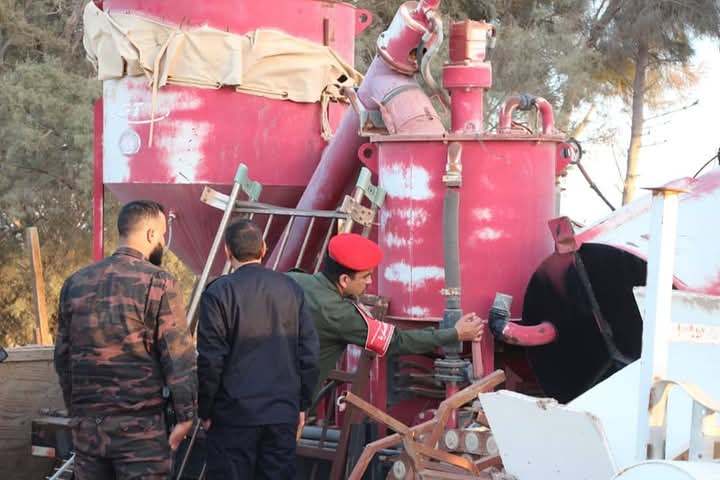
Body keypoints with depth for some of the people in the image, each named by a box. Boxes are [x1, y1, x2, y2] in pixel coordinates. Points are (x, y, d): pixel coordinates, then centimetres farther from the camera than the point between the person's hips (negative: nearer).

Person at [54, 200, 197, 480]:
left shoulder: (75, 283, 8)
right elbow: (178, 358, -12)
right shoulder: (157, 282, -9)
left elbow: (63, 357, 13)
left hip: (86, 425, 5)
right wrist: (185, 417, -5)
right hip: (140, 426, -5)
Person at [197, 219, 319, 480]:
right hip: (284, 413, 4)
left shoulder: (218, 292, -8)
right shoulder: (291, 289, 4)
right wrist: (302, 405, 14)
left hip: (235, 414, -3)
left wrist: (205, 411, 1)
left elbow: (210, 360, -10)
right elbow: (309, 353, 6)